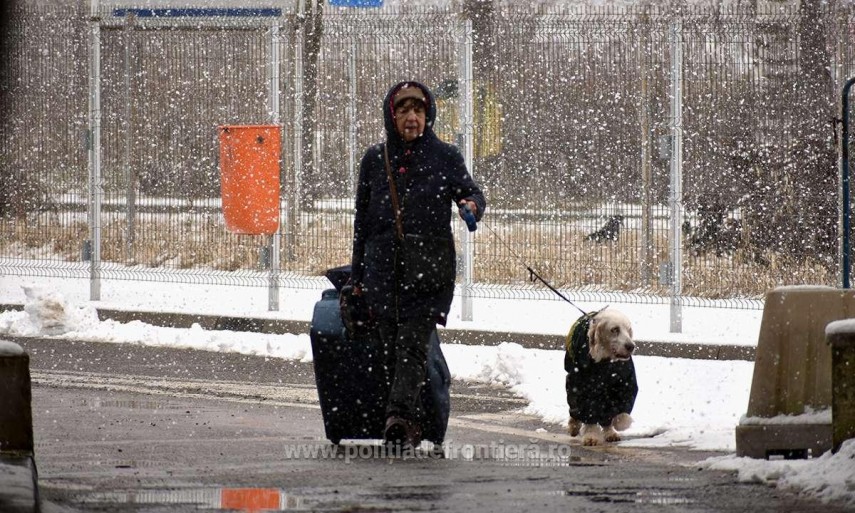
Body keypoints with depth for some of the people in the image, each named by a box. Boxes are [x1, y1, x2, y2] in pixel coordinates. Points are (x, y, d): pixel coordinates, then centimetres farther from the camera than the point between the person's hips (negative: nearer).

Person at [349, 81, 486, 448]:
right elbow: (362, 221, 16)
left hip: (430, 269, -3)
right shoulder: (375, 160, 12)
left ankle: (400, 415, -28)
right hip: (383, 266, 3)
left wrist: (473, 205, -24)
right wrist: (357, 277, 16)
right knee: (392, 346, 0)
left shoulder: (444, 157, 6)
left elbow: (470, 191, 2)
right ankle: (410, 426, 6)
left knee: (413, 342, -15)